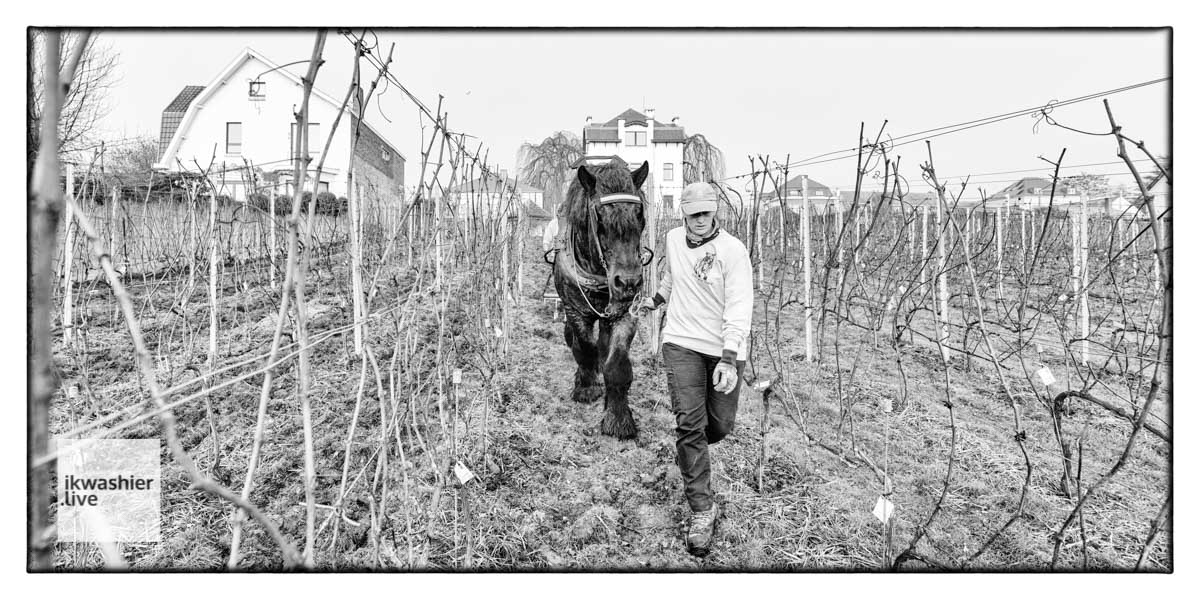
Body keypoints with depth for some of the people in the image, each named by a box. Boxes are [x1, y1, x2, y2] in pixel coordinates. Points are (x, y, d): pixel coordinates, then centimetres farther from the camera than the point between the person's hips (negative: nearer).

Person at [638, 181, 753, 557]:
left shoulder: (733, 250, -13)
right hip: (681, 343, 2)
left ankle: (692, 455, 45)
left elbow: (739, 307, -19)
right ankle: (702, 509, 0)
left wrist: (728, 359, -27)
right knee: (689, 424, -10)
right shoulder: (673, 240, 4)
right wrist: (656, 300, 38)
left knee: (720, 425, 7)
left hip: (725, 349, -2)